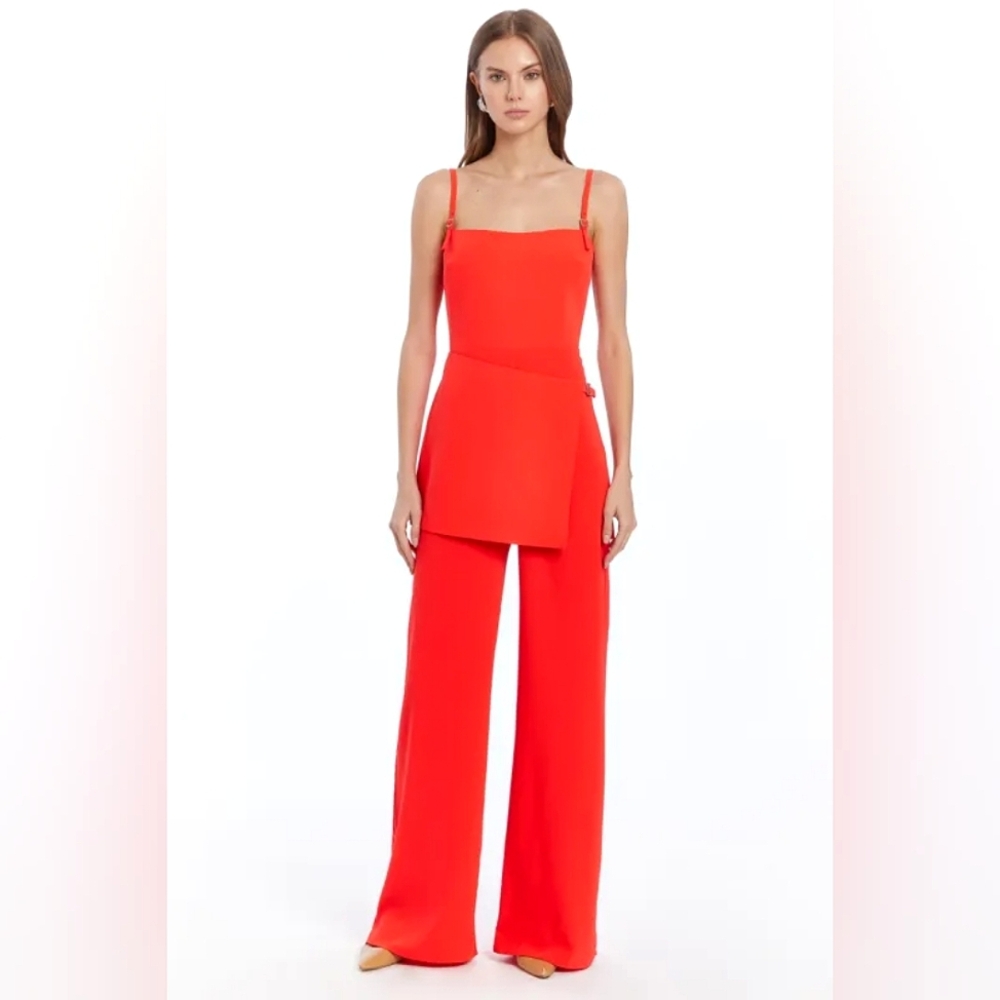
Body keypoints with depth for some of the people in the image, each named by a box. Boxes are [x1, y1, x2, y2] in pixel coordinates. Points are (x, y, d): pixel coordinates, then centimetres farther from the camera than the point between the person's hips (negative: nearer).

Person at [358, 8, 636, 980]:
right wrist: (405, 474, -1)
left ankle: (549, 923, 19)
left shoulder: (600, 194, 8)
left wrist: (623, 473, -2)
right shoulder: (441, 193, 9)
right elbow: (418, 337, 6)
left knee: (562, 685, 4)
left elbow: (614, 338, 5)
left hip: (564, 444, 0)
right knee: (444, 679, 3)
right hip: (464, 440, 0)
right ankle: (419, 918, 18)